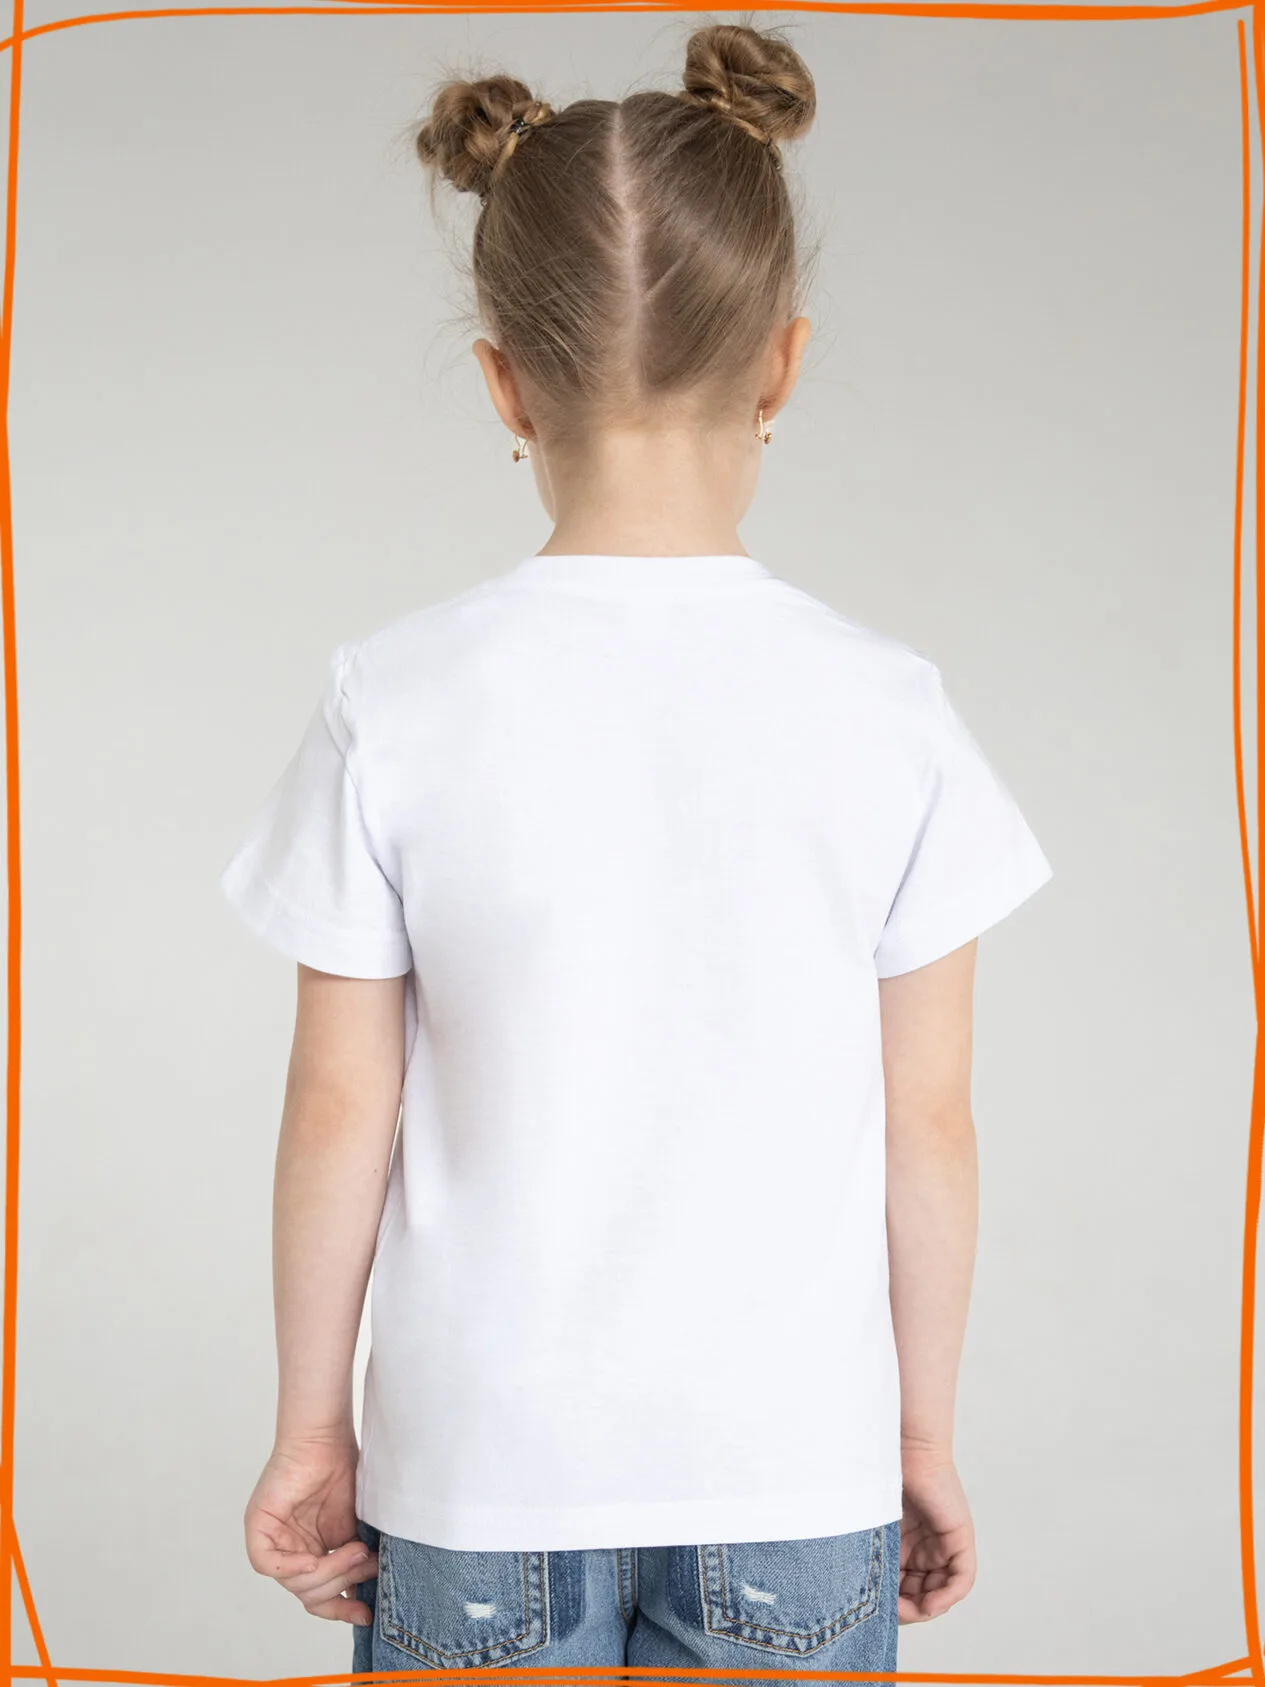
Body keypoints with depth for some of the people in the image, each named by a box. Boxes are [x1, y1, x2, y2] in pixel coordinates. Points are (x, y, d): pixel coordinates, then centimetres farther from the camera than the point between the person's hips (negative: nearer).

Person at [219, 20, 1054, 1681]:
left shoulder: (394, 704, -11)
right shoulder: (883, 704, -10)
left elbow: (342, 1110, -6)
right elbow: (927, 1126, -4)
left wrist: (312, 1423, 8)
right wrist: (928, 1434, 9)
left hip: (479, 1472, 0)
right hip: (795, 1470, 1)